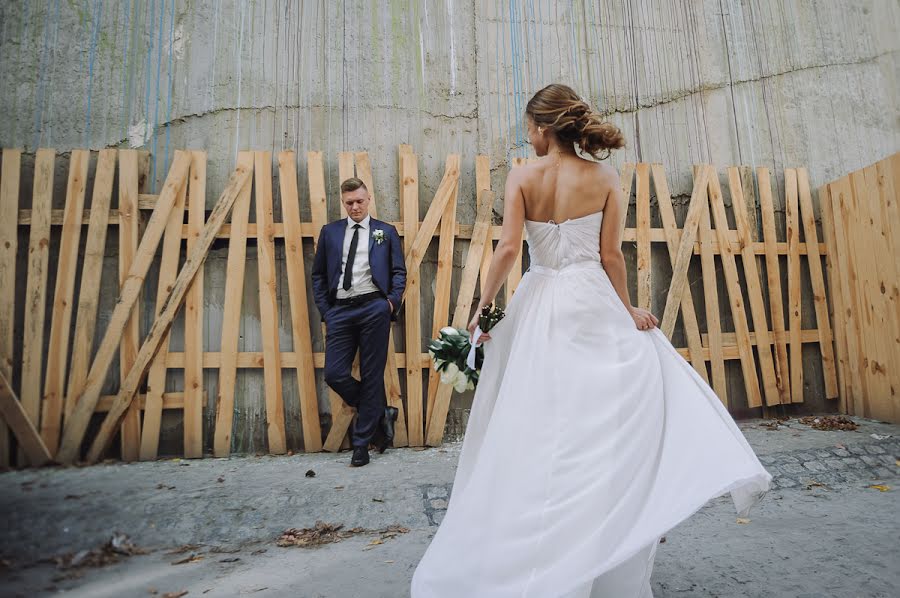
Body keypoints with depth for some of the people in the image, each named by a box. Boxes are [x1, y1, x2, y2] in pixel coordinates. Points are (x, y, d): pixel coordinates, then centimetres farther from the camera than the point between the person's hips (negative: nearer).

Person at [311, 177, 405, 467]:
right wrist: (325, 311, 5)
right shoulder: (330, 231, 15)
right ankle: (380, 413, 18)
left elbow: (399, 271, 10)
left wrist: (392, 301, -6)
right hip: (340, 310, 3)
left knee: (372, 376, 0)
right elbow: (318, 274, 15)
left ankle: (362, 443, 13)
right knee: (334, 374, -6)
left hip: (374, 308, -2)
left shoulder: (386, 232, 11)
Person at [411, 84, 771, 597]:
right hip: (593, 303, 0)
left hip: (539, 304, 0)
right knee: (608, 407, 9)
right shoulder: (605, 178, 0)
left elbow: (508, 248, -11)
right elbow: (611, 255, -2)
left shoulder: (522, 178, -3)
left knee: (538, 417, 9)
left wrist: (484, 305, -4)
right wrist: (626, 309, 8)